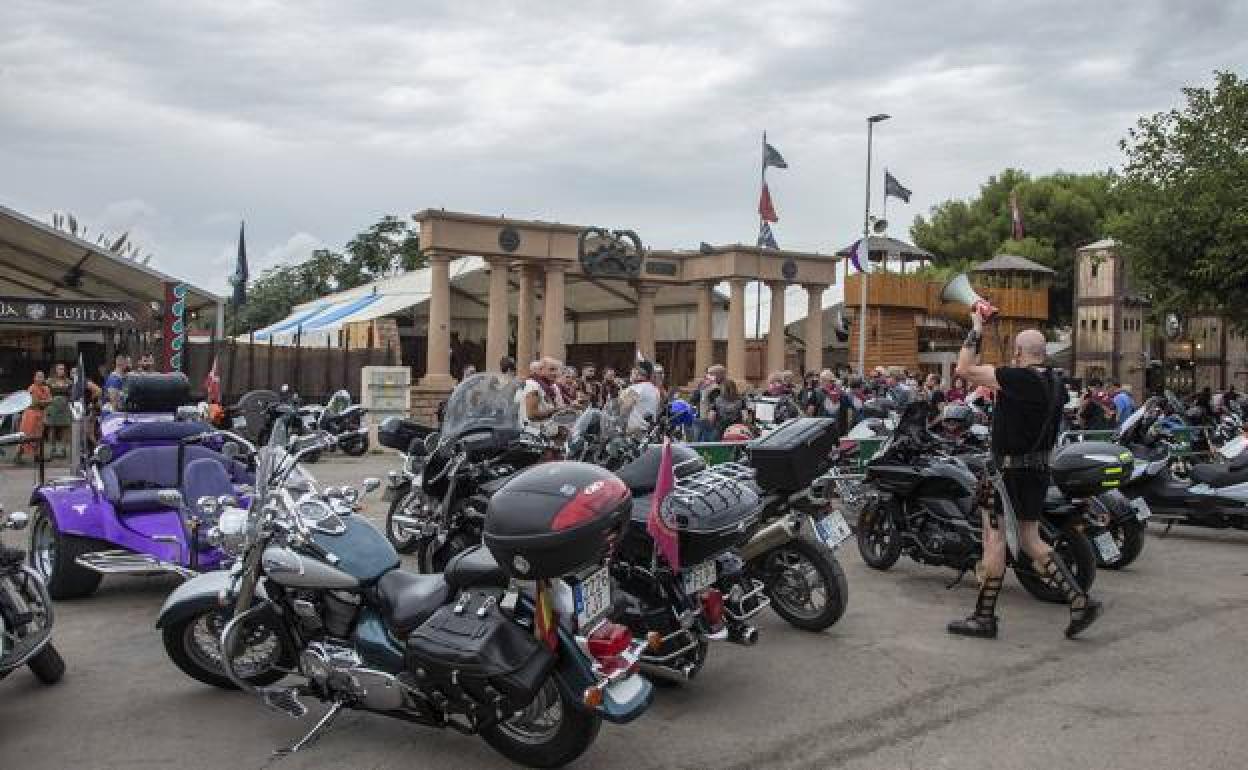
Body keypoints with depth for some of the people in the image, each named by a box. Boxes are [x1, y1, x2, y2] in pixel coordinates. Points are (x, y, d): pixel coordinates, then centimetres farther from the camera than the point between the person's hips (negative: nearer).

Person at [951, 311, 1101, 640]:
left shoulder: (1018, 378, -19)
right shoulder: (1055, 381, 6)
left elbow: (965, 369, -18)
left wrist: (976, 331, -9)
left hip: (1011, 472, -8)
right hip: (1040, 470, 8)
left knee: (994, 538, 0)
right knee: (1031, 541, 16)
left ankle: (984, 618, 6)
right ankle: (1080, 601, 9)